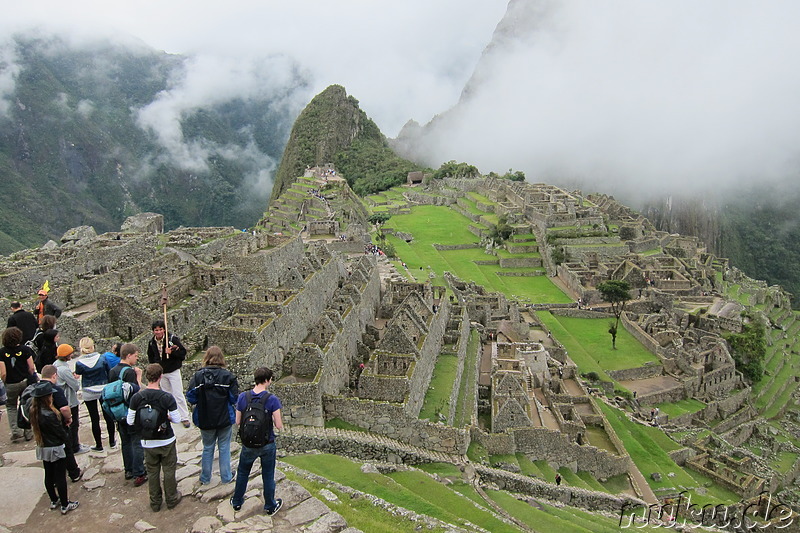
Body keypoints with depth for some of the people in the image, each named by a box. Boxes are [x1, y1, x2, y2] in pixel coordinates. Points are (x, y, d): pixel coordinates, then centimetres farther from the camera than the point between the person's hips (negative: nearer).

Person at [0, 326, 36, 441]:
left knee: (11, 406, 19)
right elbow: (31, 369, -7)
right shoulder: (25, 349, -8)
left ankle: (16, 430, 7)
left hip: (11, 385, 0)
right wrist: (32, 379, 10)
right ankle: (28, 433, 15)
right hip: (25, 382, 1)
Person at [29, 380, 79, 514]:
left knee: (49, 475, 19)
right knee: (60, 477, 4)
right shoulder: (49, 415, -29)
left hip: (43, 448, 8)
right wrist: (67, 438, 2)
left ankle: (53, 501, 35)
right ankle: (65, 505, 14)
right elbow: (60, 431, -18)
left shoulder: (34, 411, -6)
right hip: (56, 449, -8)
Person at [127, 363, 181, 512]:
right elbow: (177, 419, -14)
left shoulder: (137, 397, -13)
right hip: (166, 441, -2)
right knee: (169, 471, 15)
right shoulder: (167, 398, -20)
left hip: (147, 442, 2)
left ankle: (155, 502, 30)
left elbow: (130, 421, -7)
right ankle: (171, 499, 29)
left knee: (152, 472, 18)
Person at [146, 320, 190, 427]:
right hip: (161, 373, 5)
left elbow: (183, 353, -13)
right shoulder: (152, 343, 1)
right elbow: (150, 357, 18)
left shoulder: (172, 339, -15)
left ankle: (184, 417, 2)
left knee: (178, 395, -5)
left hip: (173, 371, -5)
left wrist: (172, 352, -28)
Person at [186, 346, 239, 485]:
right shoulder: (228, 376, -13)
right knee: (224, 447, 14)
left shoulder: (198, 376, -11)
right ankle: (226, 477, 25)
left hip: (205, 420, 1)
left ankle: (205, 478, 30)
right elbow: (234, 398, -11)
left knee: (207, 448, 18)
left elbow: (191, 398, -9)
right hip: (225, 419, -1)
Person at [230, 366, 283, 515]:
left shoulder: (243, 397, -12)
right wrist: (279, 424, 5)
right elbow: (278, 425, -17)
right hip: (267, 444, -2)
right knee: (268, 476, 16)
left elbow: (237, 422, -5)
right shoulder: (272, 399, -20)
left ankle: (237, 502, 41)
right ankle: (270, 506, 31)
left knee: (242, 473, 24)